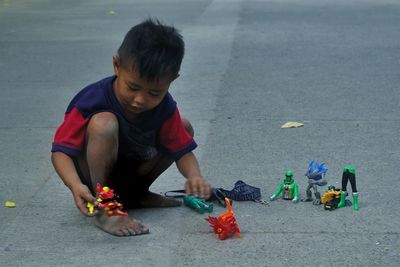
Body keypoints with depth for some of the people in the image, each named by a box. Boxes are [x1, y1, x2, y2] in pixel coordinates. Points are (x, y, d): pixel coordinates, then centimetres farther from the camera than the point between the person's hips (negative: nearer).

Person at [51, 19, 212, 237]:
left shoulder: (165, 107, -14)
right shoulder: (92, 101, -28)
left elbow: (183, 151, -9)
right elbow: (60, 151, -28)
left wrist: (194, 177, -32)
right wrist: (76, 186, -47)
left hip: (130, 171, 6)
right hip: (93, 176, -6)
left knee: (184, 128, -3)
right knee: (104, 123, -35)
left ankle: (136, 193, 9)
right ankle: (102, 209, -23)